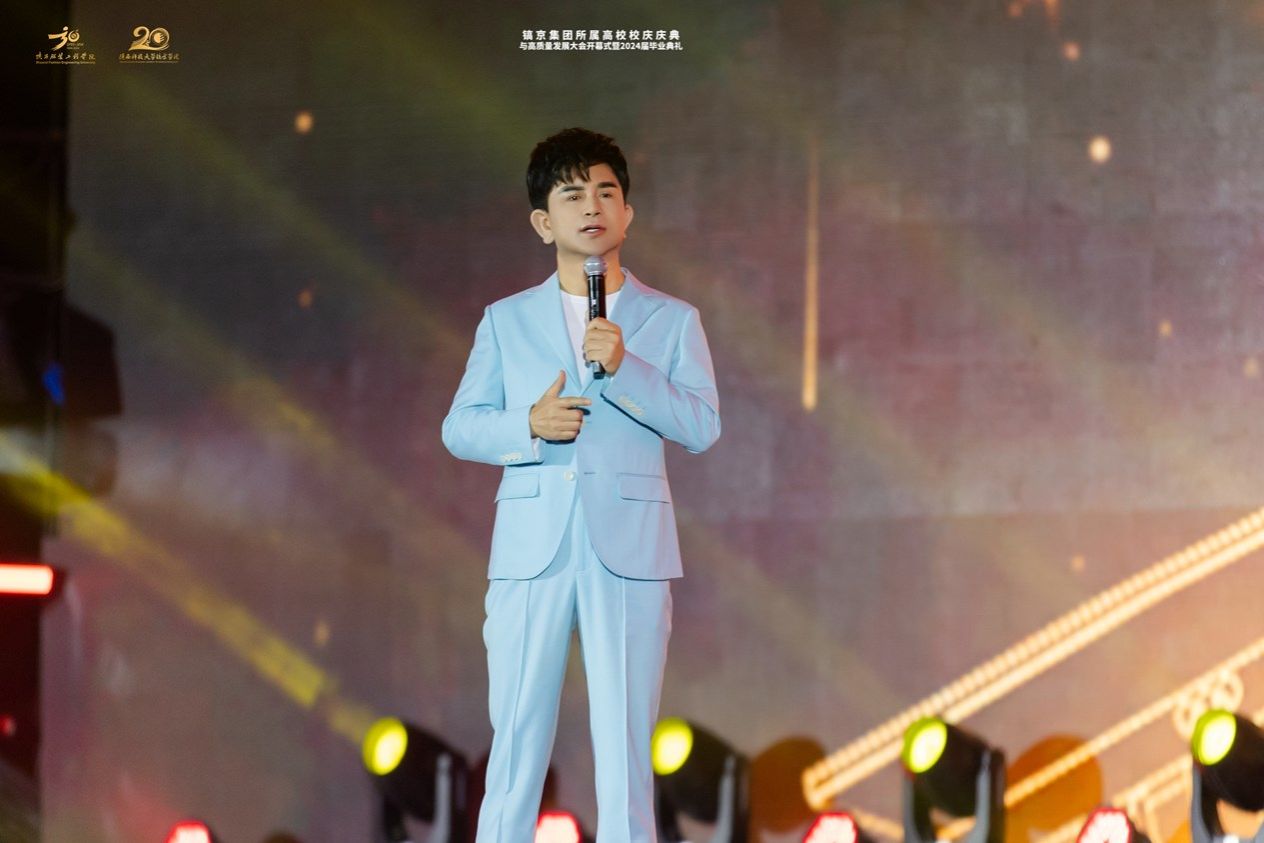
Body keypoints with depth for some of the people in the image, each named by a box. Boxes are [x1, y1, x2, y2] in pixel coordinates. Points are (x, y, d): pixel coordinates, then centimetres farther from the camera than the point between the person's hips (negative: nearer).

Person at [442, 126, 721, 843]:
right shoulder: (507, 321, 14)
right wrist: (529, 425, -11)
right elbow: (460, 428, 9)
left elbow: (702, 427, -2)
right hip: (531, 549, 1)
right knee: (517, 742, -2)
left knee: (626, 746, -3)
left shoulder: (671, 321, 10)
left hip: (630, 553, -1)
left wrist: (625, 367, -15)